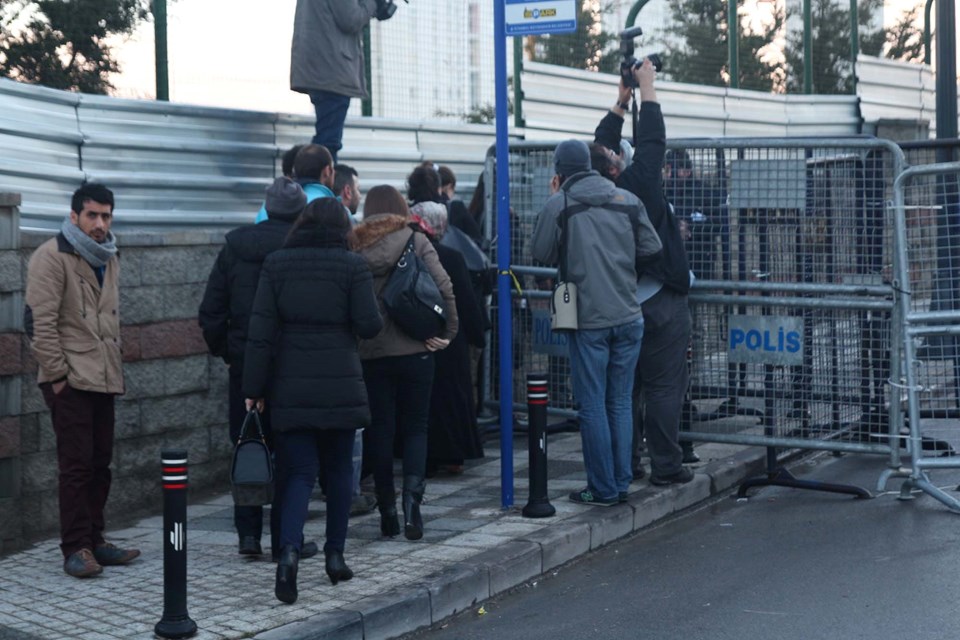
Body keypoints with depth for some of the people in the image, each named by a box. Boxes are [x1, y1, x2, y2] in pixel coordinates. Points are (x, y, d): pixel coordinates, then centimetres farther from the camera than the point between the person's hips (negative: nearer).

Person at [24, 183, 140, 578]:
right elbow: (40, 322, -14)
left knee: (100, 463, 10)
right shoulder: (52, 257, -9)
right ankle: (76, 549, -2)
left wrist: (114, 369, 16)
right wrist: (56, 374, -15)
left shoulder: (108, 259, 16)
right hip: (69, 381, -8)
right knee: (77, 464, -7)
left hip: (103, 380, 8)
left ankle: (94, 541, 19)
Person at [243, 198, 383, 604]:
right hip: (341, 387, -1)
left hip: (290, 389, 1)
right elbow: (369, 325, -6)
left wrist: (254, 388, 2)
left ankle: (290, 548, -18)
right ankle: (335, 555, 19)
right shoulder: (352, 266, -3)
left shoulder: (276, 264, 1)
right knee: (338, 470, 15)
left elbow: (260, 331, -2)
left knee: (298, 472, 4)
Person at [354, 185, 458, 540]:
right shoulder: (416, 242, -2)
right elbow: (444, 287, -10)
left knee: (379, 428, 9)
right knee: (415, 427, 9)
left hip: (370, 352, 1)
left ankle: (387, 510, 11)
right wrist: (448, 332, -1)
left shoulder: (354, 246, 1)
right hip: (414, 349, -1)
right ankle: (412, 495, -10)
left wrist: (358, 334, 4)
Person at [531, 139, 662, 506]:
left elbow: (542, 254, 5)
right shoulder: (627, 200, 6)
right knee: (621, 403, 12)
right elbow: (652, 249, 6)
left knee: (592, 405, 3)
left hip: (588, 320, -4)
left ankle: (603, 489, 6)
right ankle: (621, 484, 16)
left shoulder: (557, 205, -5)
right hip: (629, 317, 4)